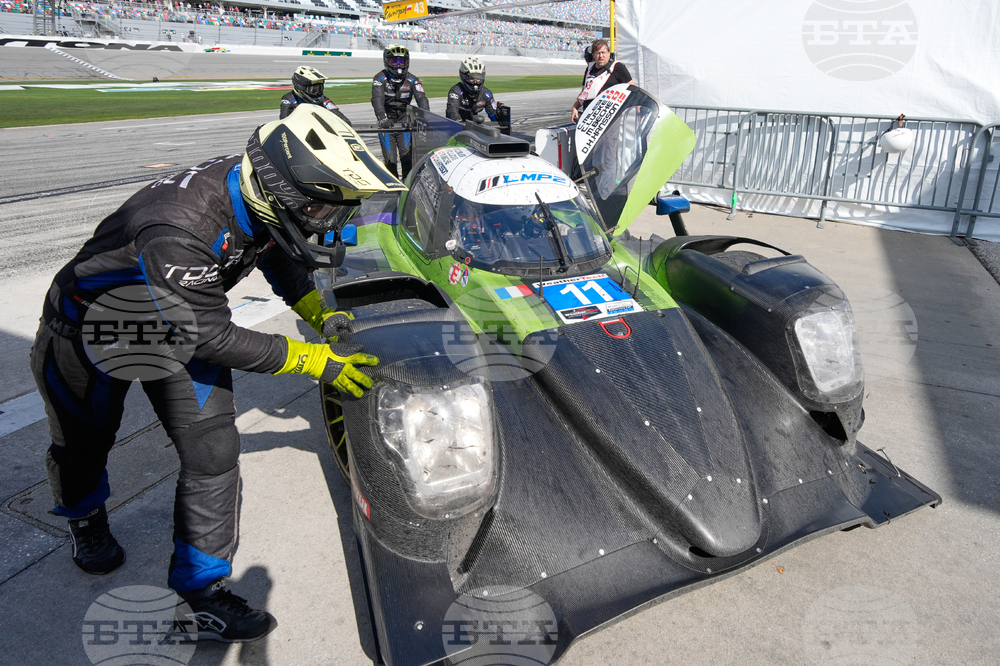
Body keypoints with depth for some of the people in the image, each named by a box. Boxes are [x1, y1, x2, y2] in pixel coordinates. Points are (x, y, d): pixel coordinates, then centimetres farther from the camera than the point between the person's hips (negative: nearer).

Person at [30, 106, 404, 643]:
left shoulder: (261, 191, -19)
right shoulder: (179, 231, -42)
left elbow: (276, 254, 5)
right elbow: (211, 338, -33)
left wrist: (320, 314, -1)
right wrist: (315, 361, -28)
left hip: (181, 318, 5)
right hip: (90, 330, -5)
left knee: (214, 451, -5)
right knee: (84, 443, 19)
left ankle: (200, 593, 11)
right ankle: (85, 519, 54)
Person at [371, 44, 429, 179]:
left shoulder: (412, 80, 1)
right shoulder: (380, 79, -5)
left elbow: (421, 99, -11)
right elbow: (377, 99, -21)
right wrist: (382, 118, -40)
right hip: (387, 122, -1)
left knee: (408, 157, -7)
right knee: (390, 160, -7)